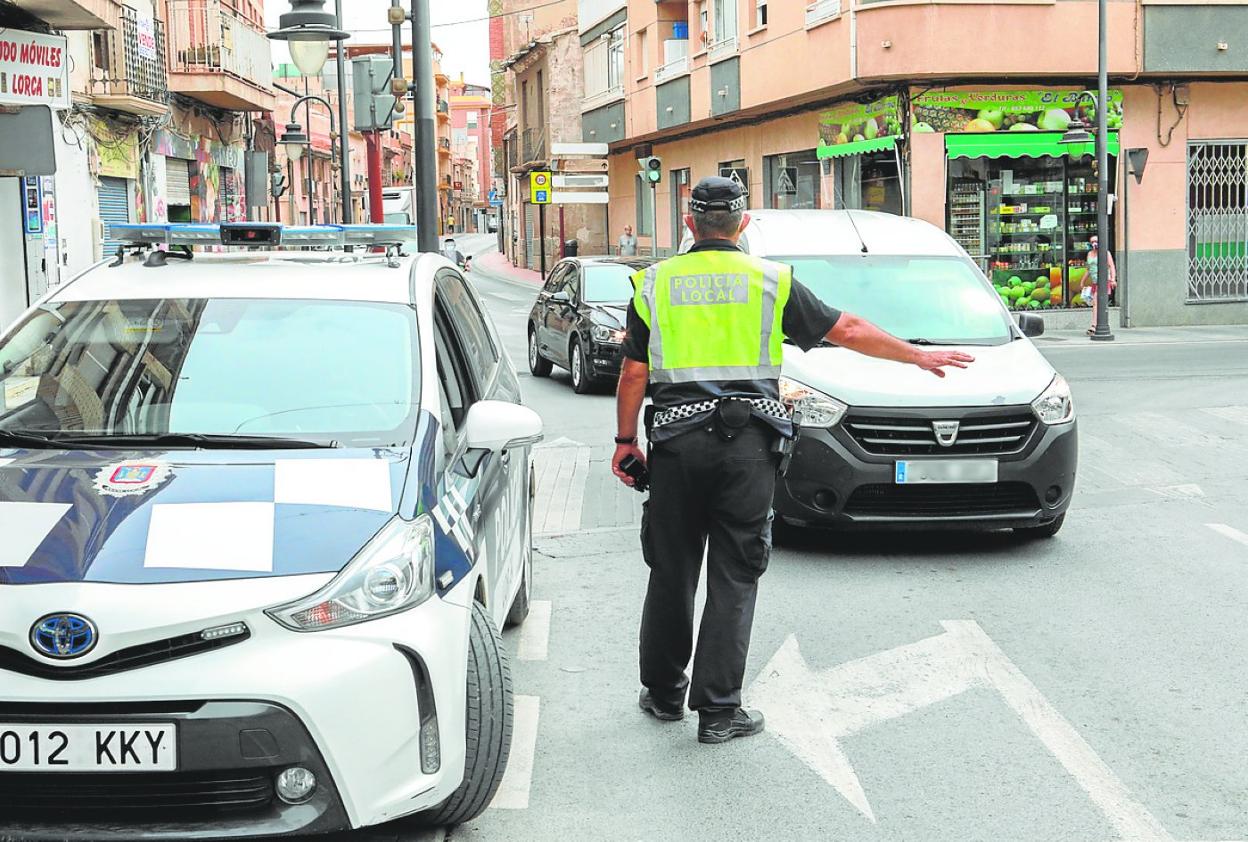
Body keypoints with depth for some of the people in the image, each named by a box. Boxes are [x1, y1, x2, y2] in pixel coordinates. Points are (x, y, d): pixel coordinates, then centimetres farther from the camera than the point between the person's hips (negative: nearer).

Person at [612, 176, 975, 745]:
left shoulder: (655, 283, 6)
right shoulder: (770, 281, 3)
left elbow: (634, 372, 5)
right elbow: (846, 331, 7)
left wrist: (625, 439, 16)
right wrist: (919, 357, 16)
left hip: (677, 441, 1)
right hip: (747, 441, -1)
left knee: (670, 571, 13)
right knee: (734, 579, 3)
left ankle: (663, 693, 25)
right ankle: (719, 710, 4)